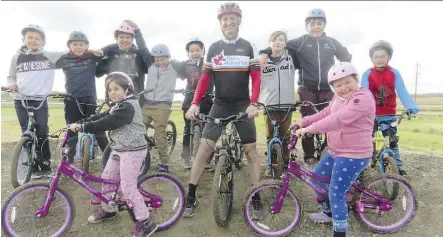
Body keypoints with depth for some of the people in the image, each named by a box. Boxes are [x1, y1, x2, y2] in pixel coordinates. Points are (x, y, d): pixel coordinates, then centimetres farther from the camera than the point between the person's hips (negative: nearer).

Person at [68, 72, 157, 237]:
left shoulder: (129, 106, -20)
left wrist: (82, 127, -24)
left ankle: (146, 222, 5)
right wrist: (79, 124, -4)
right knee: (107, 178, 19)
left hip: (132, 151, -10)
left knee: (128, 188, -7)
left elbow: (106, 123, -27)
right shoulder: (117, 106, 13)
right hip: (119, 149, 10)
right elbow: (100, 117, 6)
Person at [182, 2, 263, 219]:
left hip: (243, 105, 0)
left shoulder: (247, 47, 2)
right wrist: (195, 104, -12)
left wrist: (253, 104, -19)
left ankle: (256, 199, 14)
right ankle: (190, 198, 6)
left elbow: (256, 78, -4)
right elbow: (205, 79, 1)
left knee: (251, 150, 1)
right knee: (204, 148, -5)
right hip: (219, 105, 1)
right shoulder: (213, 48, 6)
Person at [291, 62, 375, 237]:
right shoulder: (338, 98, 8)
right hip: (334, 152, 10)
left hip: (353, 156, -10)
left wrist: (309, 129, -31)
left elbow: (337, 120, -32)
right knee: (316, 178, 20)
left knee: (336, 194, -6)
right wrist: (304, 121, 6)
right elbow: (326, 113, 19)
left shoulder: (363, 98, -22)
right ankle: (329, 213, 42)